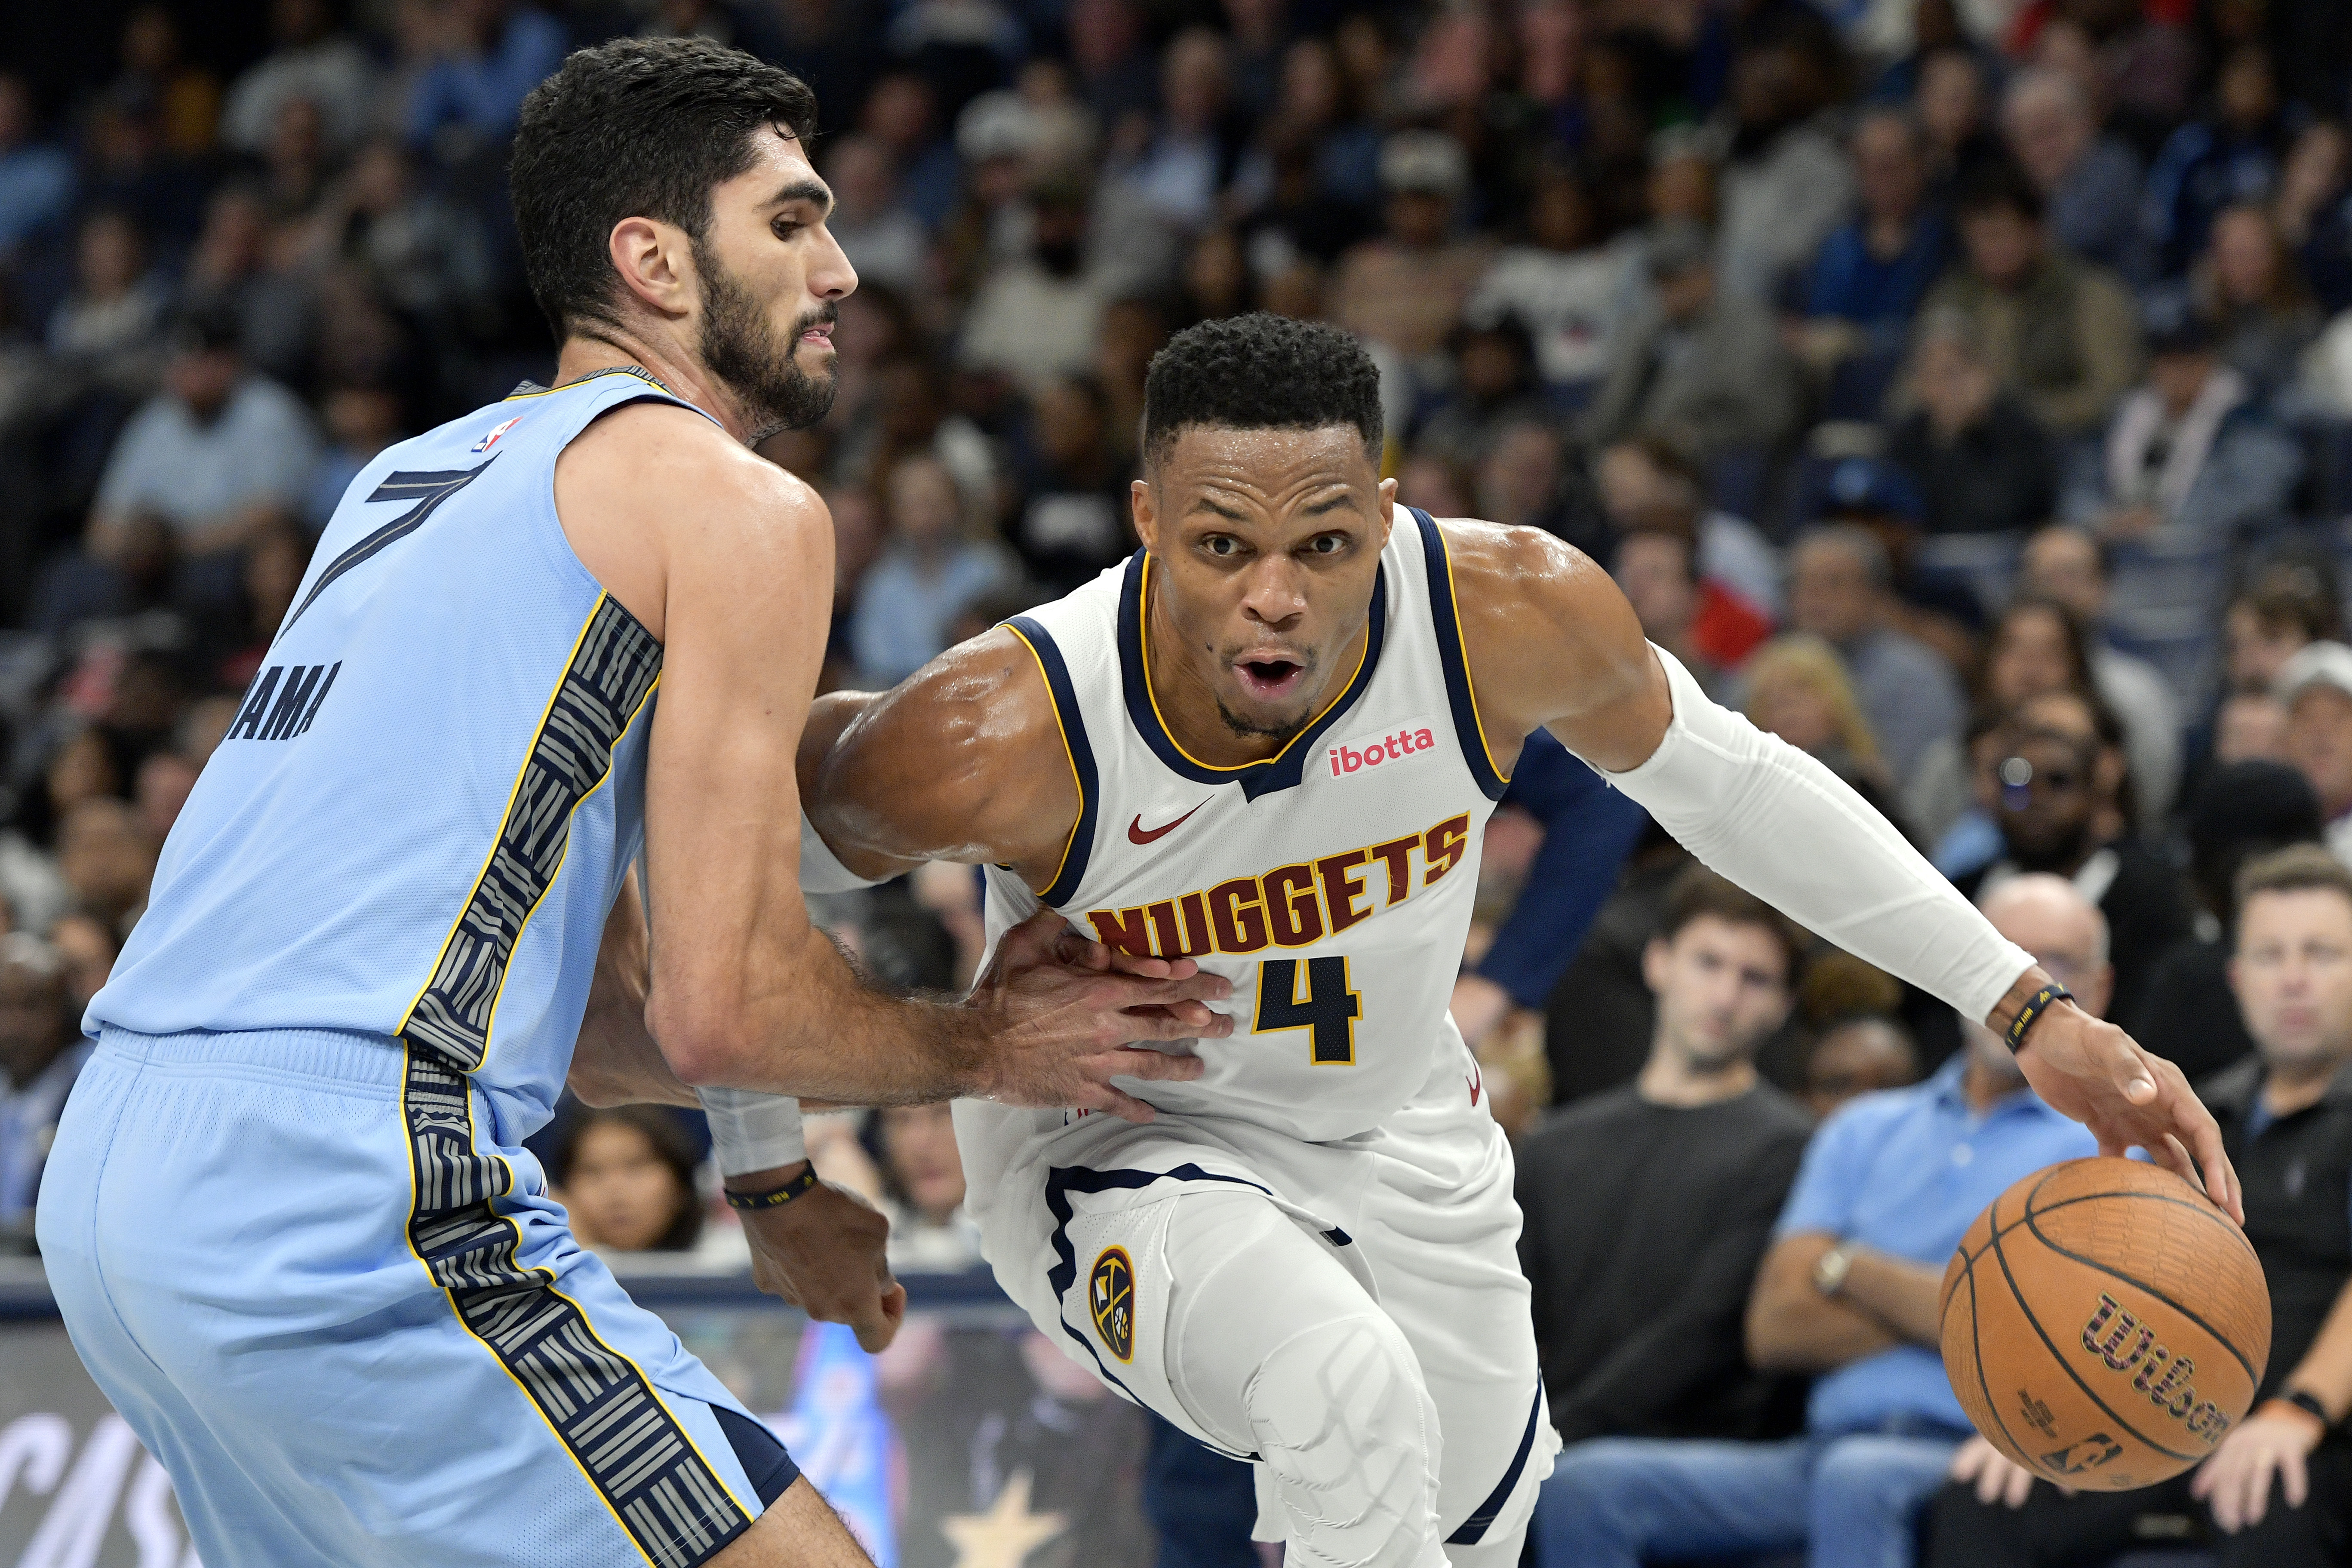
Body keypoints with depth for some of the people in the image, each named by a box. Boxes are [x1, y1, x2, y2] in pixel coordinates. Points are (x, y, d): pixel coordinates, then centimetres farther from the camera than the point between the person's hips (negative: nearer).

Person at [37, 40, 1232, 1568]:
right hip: (347, 1195, -9)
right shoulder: (738, 506, 0)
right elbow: (721, 1006, -5)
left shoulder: (423, 477, 27)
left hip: (110, 1177, 9)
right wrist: (987, 1053, 12)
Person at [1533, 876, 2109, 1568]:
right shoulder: (1865, 1132, 23)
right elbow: (1776, 1328, 11)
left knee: (1858, 1480, -41)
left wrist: (1849, 1269, 6)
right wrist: (1930, 1311, -2)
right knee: (1589, 1483, -19)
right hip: (1824, 1450, 5)